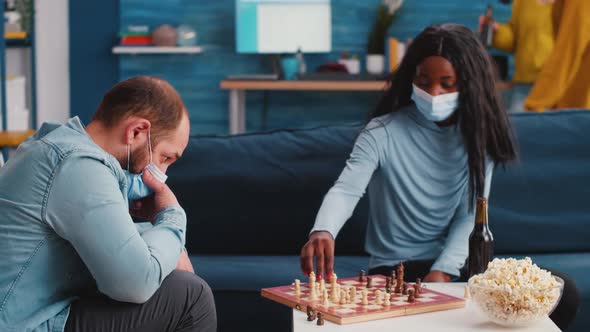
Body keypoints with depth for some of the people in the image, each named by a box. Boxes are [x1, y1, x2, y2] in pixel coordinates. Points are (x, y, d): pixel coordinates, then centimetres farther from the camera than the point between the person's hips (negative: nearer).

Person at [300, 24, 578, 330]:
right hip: (392, 269, -3)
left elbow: (471, 214, -2)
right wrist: (323, 231, -45)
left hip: (452, 264, 3)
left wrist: (443, 271, -18)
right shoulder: (382, 133, -9)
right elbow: (346, 189, -23)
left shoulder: (478, 135, 2)